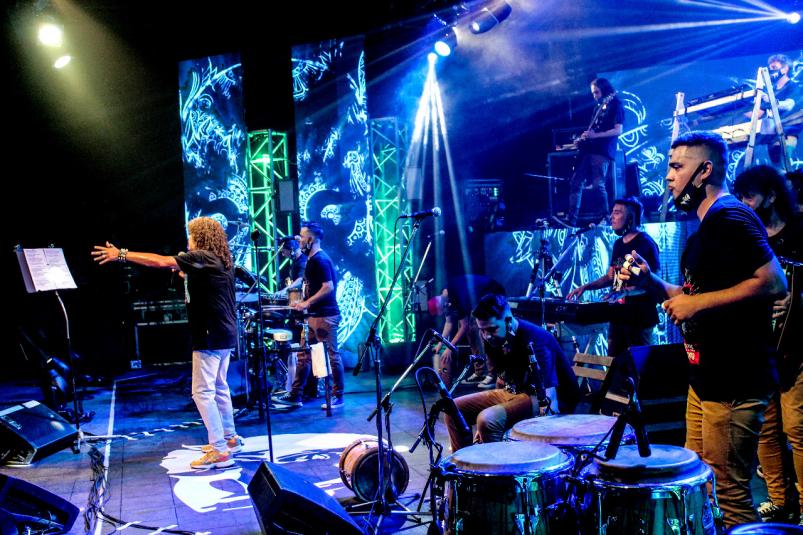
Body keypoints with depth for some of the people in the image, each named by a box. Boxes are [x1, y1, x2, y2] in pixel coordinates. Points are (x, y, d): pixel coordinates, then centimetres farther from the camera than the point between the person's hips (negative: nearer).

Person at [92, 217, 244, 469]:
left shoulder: (202, 257, -14)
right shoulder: (221, 261, 14)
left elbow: (161, 261, -21)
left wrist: (122, 254, -19)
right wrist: (186, 272, 15)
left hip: (210, 336, -10)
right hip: (224, 334, 10)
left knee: (203, 392, -7)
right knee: (219, 388, 20)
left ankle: (219, 451, -6)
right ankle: (230, 438, 29)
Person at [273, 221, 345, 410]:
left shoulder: (320, 260, -15)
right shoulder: (311, 260, 15)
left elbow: (328, 287, -23)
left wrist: (307, 303, -21)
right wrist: (303, 303, 16)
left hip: (325, 316, -10)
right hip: (314, 316, 10)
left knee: (331, 356, -1)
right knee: (303, 355, 11)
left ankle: (338, 397, 7)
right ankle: (295, 396, 16)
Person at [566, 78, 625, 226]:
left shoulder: (616, 106, -2)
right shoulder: (598, 107, 22)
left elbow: (618, 131, -12)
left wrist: (595, 135, -18)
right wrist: (584, 137, 7)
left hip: (603, 151, -8)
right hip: (589, 149, 8)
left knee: (597, 185, -12)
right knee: (576, 183, 0)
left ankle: (603, 218, -3)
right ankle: (571, 218, 0)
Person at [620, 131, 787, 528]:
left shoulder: (729, 218, -14)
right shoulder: (704, 228, 16)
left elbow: (773, 282, -25)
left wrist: (698, 302, -21)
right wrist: (650, 282, 8)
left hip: (734, 384, -10)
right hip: (706, 378, 10)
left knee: (730, 497, -3)